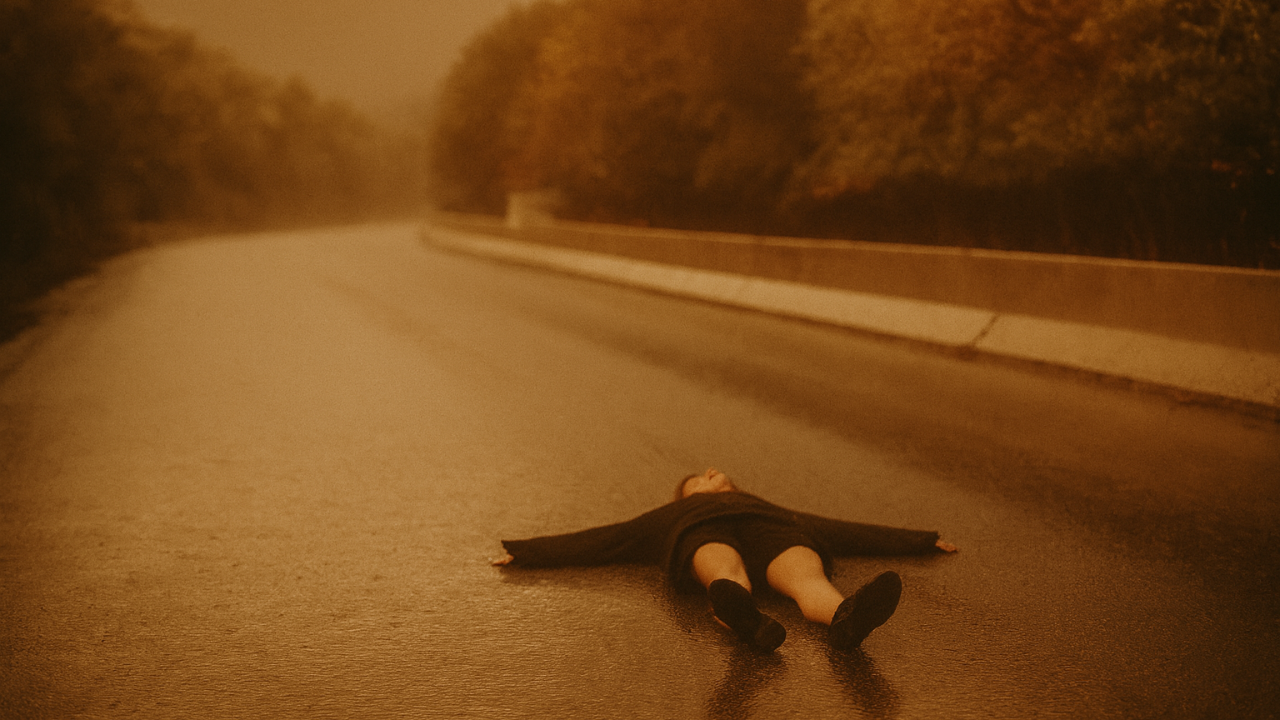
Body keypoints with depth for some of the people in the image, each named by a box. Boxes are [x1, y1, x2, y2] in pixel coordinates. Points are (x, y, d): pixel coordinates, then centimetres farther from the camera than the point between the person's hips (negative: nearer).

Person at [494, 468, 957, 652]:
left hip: (770, 532, 2)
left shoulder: (765, 507, 48)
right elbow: (596, 542, 38)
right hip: (702, 540, -2)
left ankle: (847, 619, -71)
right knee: (727, 575, -41)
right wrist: (525, 553, 30)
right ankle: (746, 620, -77)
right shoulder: (669, 518, 45)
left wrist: (919, 542, 43)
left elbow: (841, 532, 45)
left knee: (807, 576, -37)